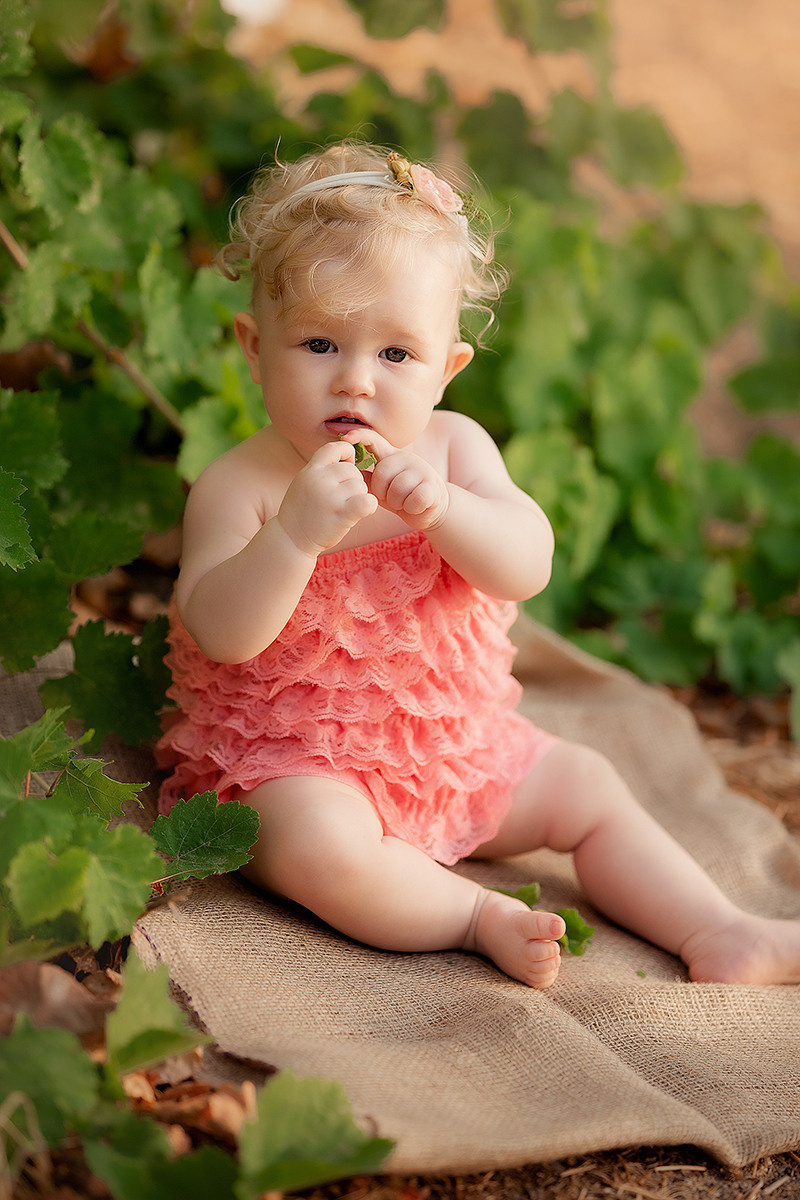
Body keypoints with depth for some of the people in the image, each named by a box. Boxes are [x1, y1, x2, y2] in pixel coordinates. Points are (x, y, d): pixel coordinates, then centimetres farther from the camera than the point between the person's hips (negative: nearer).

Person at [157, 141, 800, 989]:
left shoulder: (451, 447, -3)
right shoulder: (239, 485, -14)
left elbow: (528, 566, -16)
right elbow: (222, 635, -25)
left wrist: (439, 506, -35)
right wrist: (297, 531, -39)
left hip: (447, 745, 5)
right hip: (291, 759, -5)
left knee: (585, 786, 7)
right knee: (320, 841, -35)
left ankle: (714, 934, 15)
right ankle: (479, 916, -18)